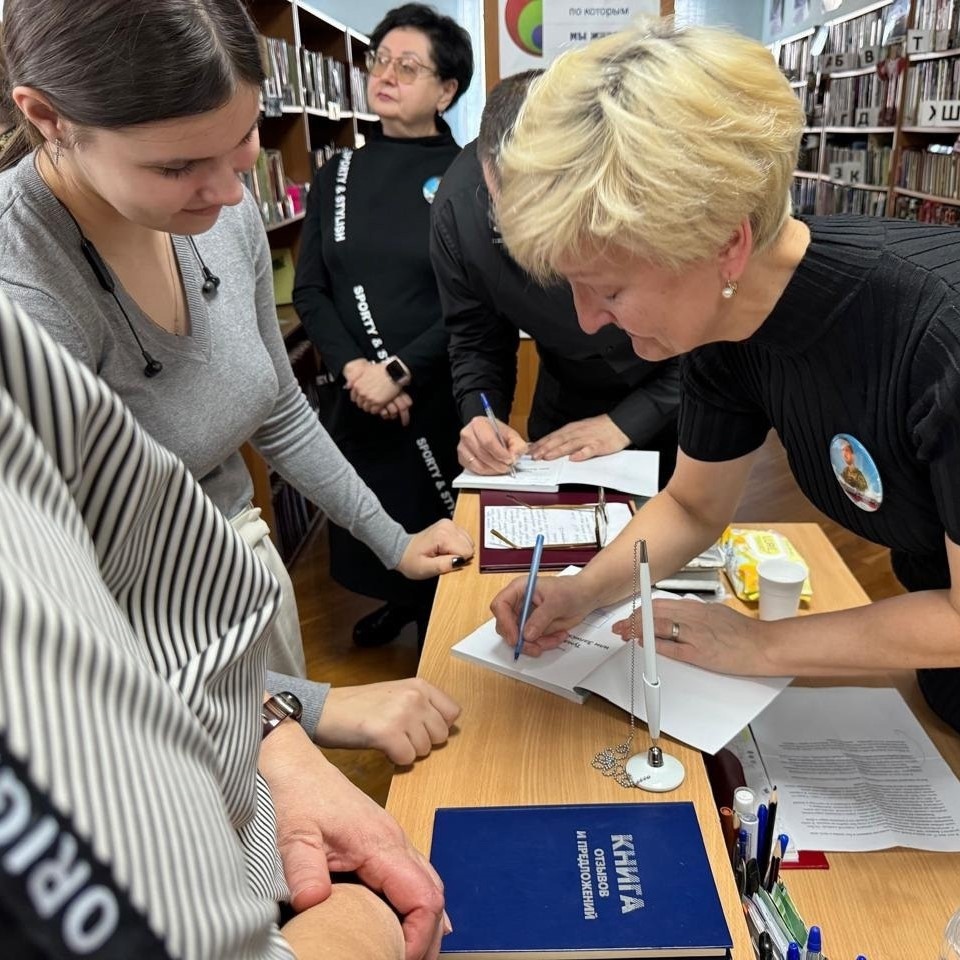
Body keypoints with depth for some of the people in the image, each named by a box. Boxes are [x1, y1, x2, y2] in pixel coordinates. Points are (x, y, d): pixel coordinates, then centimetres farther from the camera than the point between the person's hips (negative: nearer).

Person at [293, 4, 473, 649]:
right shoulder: (336, 176, 8)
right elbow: (309, 290, 3)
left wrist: (399, 371, -18)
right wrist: (352, 367, -12)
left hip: (447, 395, -4)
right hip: (359, 398, 4)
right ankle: (402, 602, 46)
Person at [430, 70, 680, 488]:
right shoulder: (458, 204, -24)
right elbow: (475, 340, -10)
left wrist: (627, 421, -25)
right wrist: (481, 416, -29)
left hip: (677, 408, -2)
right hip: (563, 408, 3)